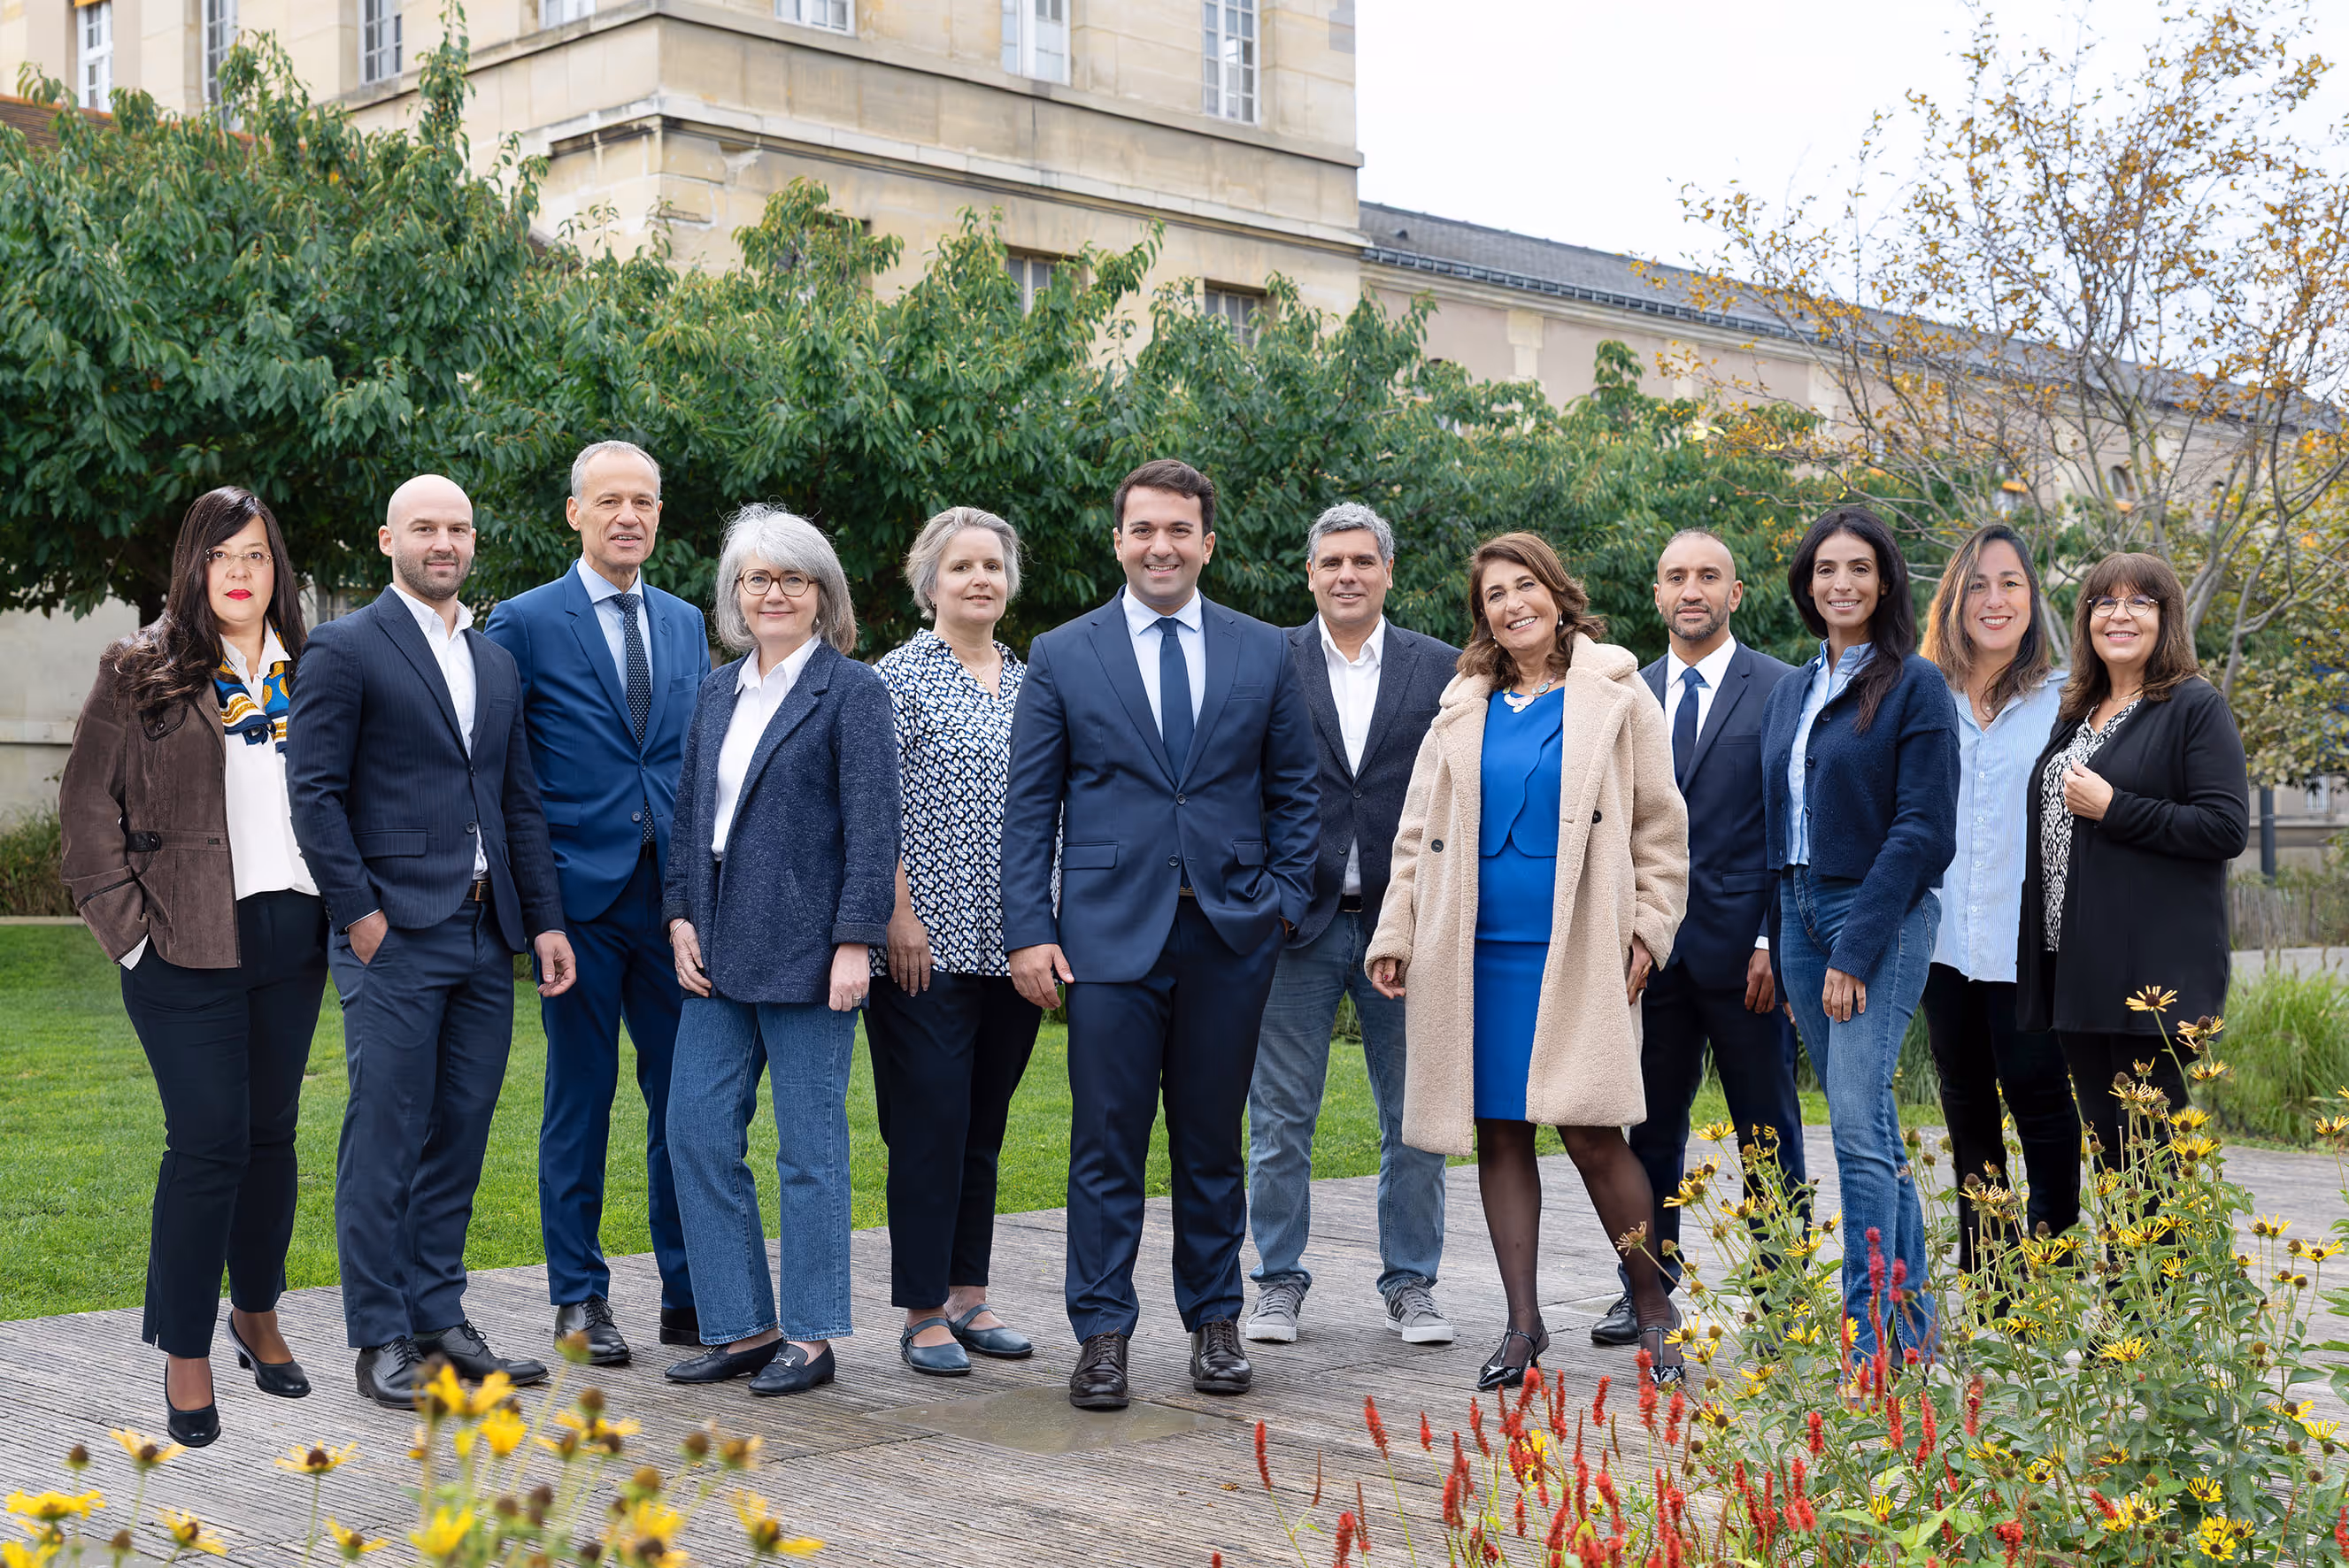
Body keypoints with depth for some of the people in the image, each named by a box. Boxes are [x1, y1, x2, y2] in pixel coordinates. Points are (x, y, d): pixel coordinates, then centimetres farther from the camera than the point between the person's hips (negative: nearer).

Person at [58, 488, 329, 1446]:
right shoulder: (140, 675, -1)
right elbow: (89, 805, -2)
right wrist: (130, 925, -7)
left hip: (292, 936, 4)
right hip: (191, 943, -4)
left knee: (272, 1133, 12)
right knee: (209, 1140, -7)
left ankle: (257, 1314, 29)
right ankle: (185, 1358, 3)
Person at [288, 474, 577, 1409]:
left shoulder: (497, 663, 17)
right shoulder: (345, 650, -3)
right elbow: (314, 794, -7)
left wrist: (545, 919, 10)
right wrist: (360, 914, -12)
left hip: (485, 935, 6)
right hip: (395, 938, -6)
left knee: (460, 1135, 9)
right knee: (384, 1139, -3)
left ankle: (440, 1321, 18)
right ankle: (382, 1341, 4)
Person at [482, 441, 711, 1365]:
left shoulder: (685, 623, 14)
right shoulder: (525, 623, -1)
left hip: (673, 893, 4)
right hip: (580, 891, -4)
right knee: (580, 1096, 3)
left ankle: (688, 1296, 16)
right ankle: (579, 1298, 14)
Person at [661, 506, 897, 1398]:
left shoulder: (851, 690, -4)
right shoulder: (718, 691, 15)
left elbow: (873, 826, -9)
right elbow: (690, 811, 17)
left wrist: (855, 942, -15)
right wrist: (681, 915, 5)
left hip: (806, 951, -6)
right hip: (720, 952, 7)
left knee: (809, 1147, 1)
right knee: (697, 1131, 4)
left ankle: (810, 1338, 11)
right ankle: (742, 1327, 15)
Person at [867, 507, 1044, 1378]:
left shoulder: (1029, 682, 15)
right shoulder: (900, 677, -3)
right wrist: (900, 917, -15)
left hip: (1011, 944, 6)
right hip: (927, 941, -6)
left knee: (984, 1124, 11)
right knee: (930, 1123, -5)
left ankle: (969, 1297, 19)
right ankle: (925, 1314, 2)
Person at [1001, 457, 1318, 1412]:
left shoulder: (1264, 654, 9)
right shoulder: (1061, 657, 4)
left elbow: (1292, 789, 12)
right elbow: (1029, 806, 3)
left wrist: (1284, 897, 1)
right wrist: (1028, 931, -4)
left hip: (1231, 932, 2)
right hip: (1111, 931, -1)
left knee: (1212, 1141, 10)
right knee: (1107, 1144, -1)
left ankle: (1215, 1324, 21)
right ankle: (1102, 1335, 7)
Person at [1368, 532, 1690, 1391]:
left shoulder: (1615, 695, 5)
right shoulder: (1464, 708, 13)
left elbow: (1660, 827, 6)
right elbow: (1420, 830, 17)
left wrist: (1648, 927, -2)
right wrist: (1397, 935, 11)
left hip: (1579, 949, -4)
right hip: (1479, 950, 4)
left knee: (1589, 1131, -10)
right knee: (1500, 1133, 4)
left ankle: (1653, 1303, 10)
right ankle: (1523, 1322, 13)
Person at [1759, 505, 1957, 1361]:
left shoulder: (1915, 686, -6)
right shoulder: (1789, 694, 14)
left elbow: (1925, 830, -12)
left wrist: (1857, 947, -17)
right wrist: (1778, 942, 11)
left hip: (1881, 914, -7)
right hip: (1799, 913, 7)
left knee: (1857, 1123, -14)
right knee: (1868, 1126, 11)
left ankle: (1871, 1334, -11)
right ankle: (1912, 1309, 20)